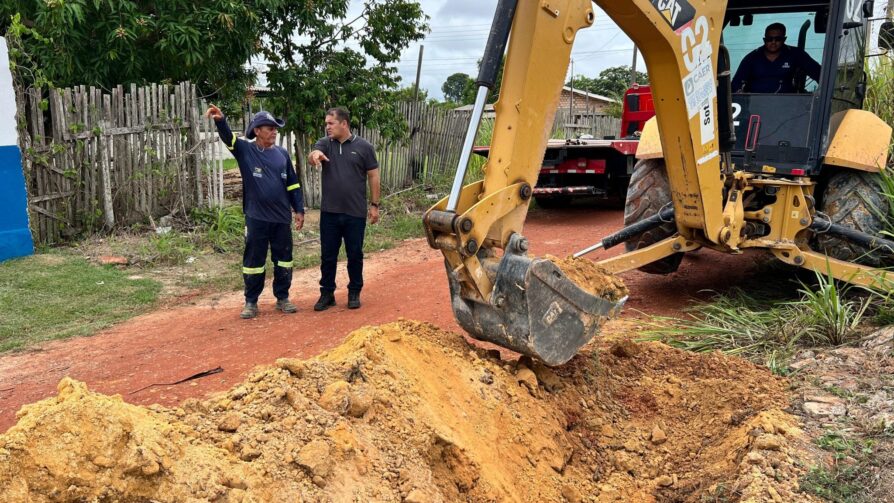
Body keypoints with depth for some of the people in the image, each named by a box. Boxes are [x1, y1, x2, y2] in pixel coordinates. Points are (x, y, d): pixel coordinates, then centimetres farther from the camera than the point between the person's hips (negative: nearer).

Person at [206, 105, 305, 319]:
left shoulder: (282, 153, 6)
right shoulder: (245, 150, -1)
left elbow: (293, 184, 10)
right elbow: (228, 137, -20)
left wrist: (299, 209, 6)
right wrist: (220, 121, -40)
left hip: (282, 217, 3)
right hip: (256, 217, -3)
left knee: (283, 259, 9)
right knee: (253, 260, 4)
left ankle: (282, 298, 22)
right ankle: (251, 302, 15)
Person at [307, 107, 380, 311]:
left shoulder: (363, 147, -2)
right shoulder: (324, 143, 3)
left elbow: (373, 176, 1)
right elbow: (312, 157, -17)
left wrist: (374, 205, -1)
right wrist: (314, 155, -42)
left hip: (355, 212, -2)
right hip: (329, 212, 2)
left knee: (355, 255, 9)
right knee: (328, 255, 8)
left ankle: (354, 292, 24)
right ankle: (327, 293, 20)